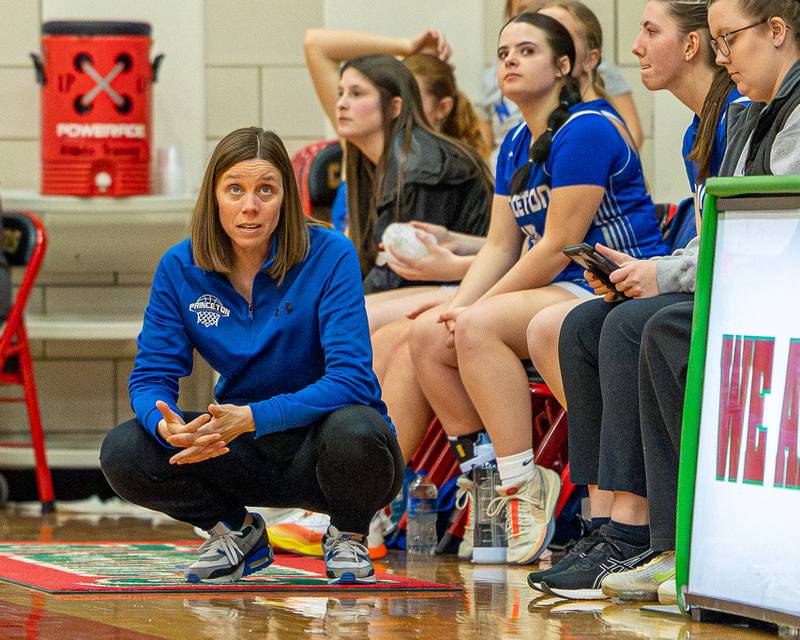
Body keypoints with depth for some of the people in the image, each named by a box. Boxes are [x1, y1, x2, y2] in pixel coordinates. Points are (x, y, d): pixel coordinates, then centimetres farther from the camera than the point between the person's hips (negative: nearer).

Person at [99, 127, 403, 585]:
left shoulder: (330, 256, -17)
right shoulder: (180, 268, -5)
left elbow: (350, 379, -25)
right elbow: (152, 375, -5)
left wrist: (250, 419, -36)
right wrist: (168, 427, -30)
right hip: (246, 457, 3)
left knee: (353, 430, -39)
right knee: (123, 454, -20)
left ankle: (348, 538, -3)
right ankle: (236, 530, 8)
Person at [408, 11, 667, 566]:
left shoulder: (586, 130, -14)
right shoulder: (517, 145, 16)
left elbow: (557, 248, -18)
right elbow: (500, 246, 14)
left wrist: (474, 310, -14)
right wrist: (457, 306, -4)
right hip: (559, 293, 10)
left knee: (480, 328, -29)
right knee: (428, 335, -4)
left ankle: (524, 487, -29)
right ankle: (487, 470, -4)